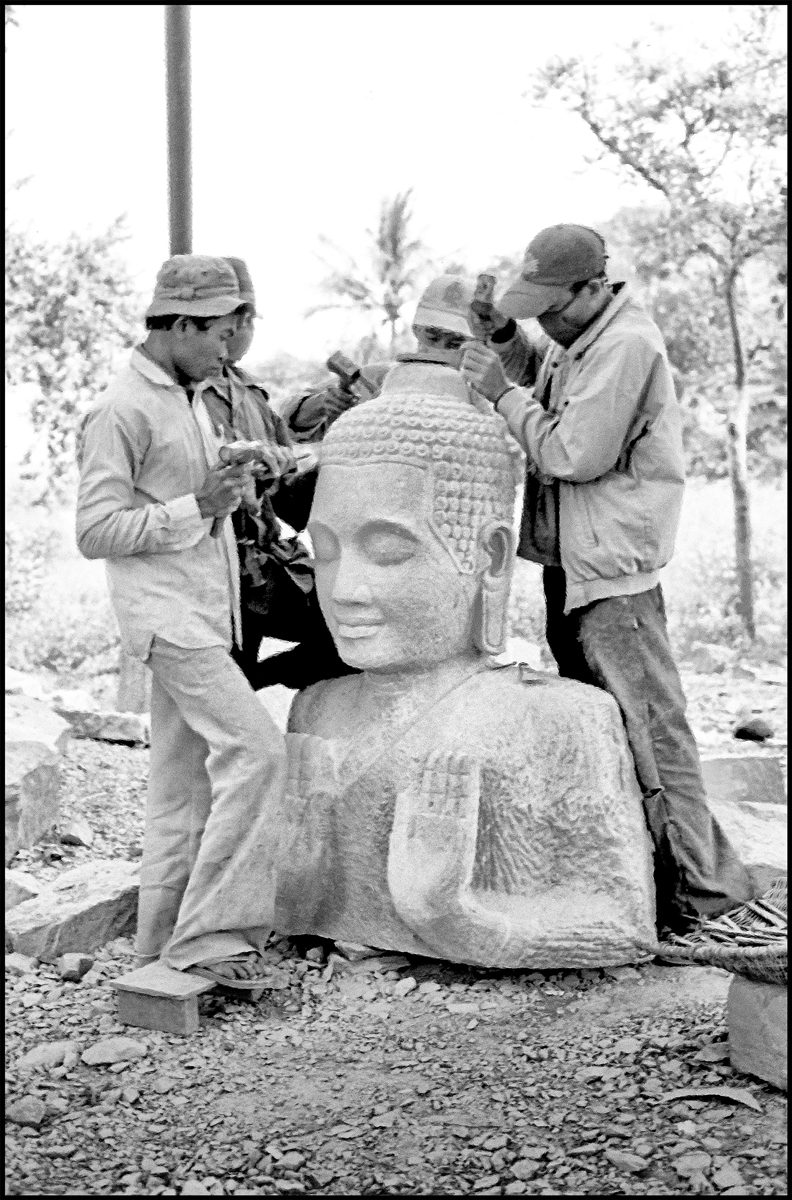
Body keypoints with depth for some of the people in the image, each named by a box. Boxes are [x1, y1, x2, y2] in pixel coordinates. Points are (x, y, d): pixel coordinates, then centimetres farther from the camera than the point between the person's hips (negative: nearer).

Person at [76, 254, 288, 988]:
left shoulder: (191, 400, 18)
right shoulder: (122, 410, -10)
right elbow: (96, 532, -14)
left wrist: (228, 488, 9)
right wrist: (195, 507, -19)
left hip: (206, 611, 9)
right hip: (166, 610, -9)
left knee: (184, 782, 10)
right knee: (254, 750, -16)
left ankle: (165, 942, 18)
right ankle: (211, 934, -9)